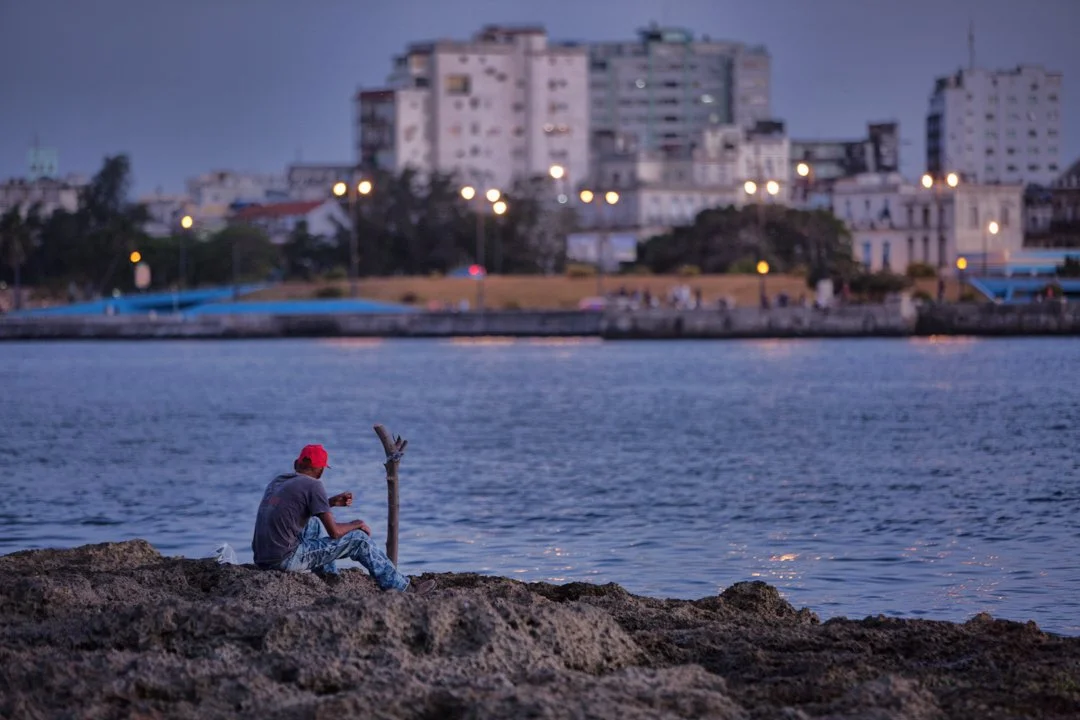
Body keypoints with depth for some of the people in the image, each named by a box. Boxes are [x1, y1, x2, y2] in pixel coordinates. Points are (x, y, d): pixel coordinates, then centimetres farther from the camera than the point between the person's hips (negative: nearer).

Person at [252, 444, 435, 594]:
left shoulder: (277, 482, 14)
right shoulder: (312, 485, -9)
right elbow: (335, 531, -8)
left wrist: (332, 502, 27)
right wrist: (358, 524, 11)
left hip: (261, 559, 8)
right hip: (286, 560, -8)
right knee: (359, 540, 4)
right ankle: (403, 588, 12)